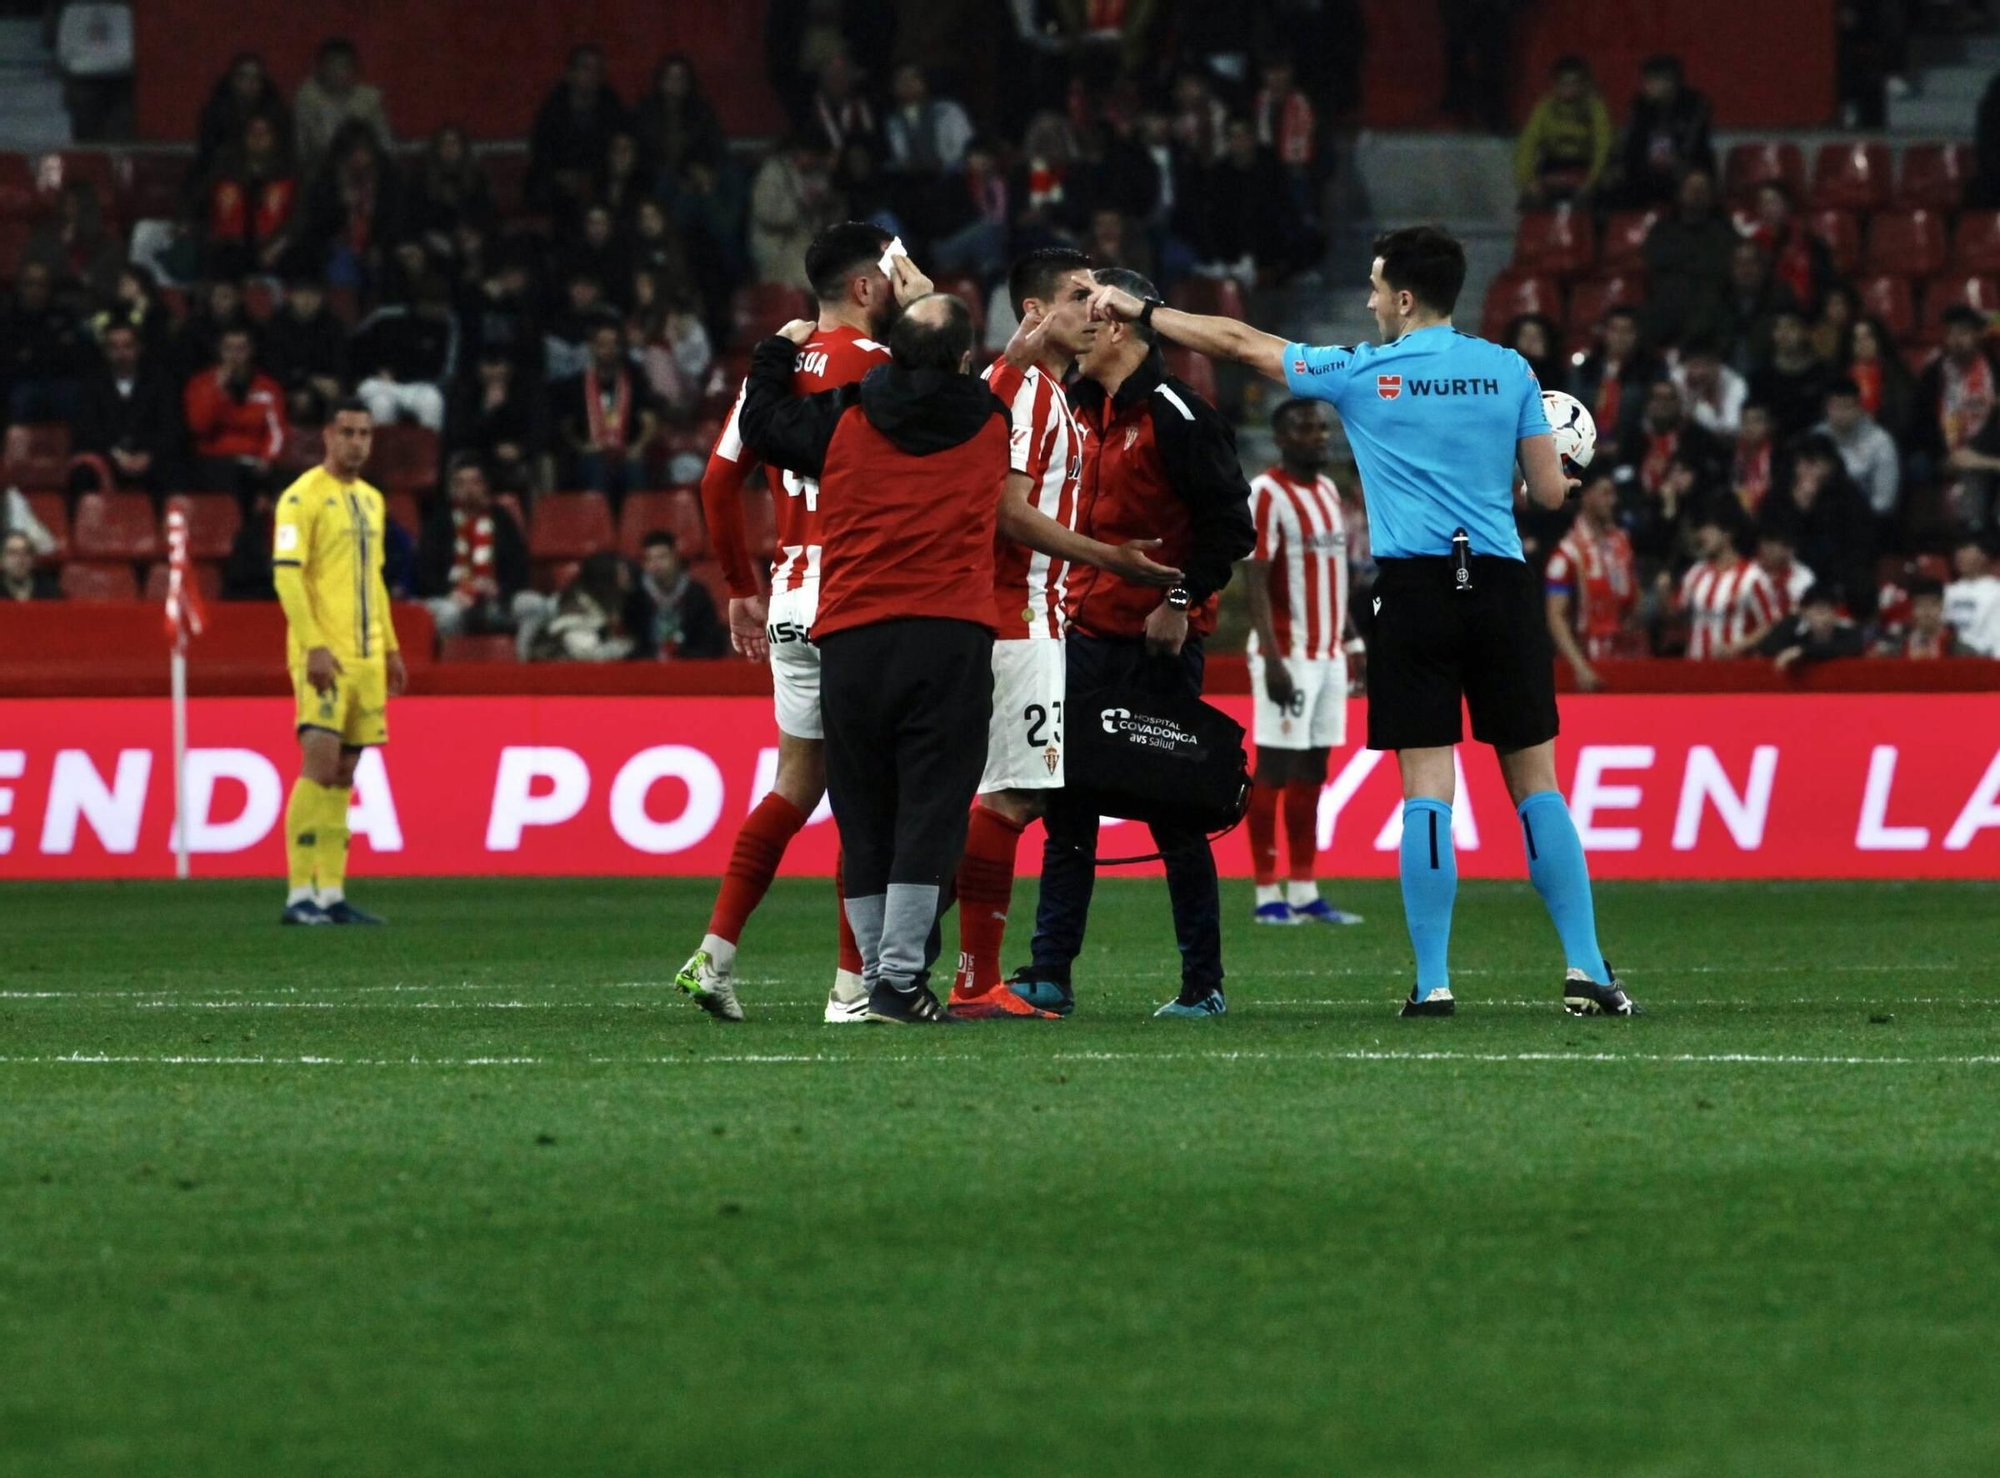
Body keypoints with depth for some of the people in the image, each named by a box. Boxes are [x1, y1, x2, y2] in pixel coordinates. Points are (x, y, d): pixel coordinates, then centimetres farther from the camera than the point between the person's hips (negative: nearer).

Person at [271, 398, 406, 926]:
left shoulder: (370, 500, 18)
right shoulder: (303, 497, -7)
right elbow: (286, 575, -13)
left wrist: (390, 649, 20)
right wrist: (315, 646, -20)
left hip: (366, 658, 7)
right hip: (323, 656, -7)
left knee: (343, 774, 6)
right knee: (320, 763, -14)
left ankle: (331, 894, 6)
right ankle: (300, 894, -13)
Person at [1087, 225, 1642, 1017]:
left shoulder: (1363, 373, 2)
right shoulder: (1510, 371, 6)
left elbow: (1239, 343, 11)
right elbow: (1550, 490, 6)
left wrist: (1138, 309, 22)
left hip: (1414, 589, -2)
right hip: (1502, 588, 2)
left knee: (1426, 789, -1)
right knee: (1537, 784, 4)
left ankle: (1432, 982, -4)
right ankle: (1587, 973, 0)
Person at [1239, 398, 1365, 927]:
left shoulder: (1329, 490, 15)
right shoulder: (1266, 494, -10)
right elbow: (1255, 582, -15)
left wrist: (1353, 642, 16)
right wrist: (1272, 659, -21)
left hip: (1328, 654, 8)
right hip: (1287, 654, -8)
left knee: (1312, 773, 8)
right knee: (1274, 771, -5)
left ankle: (1304, 892, 11)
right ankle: (1267, 896, -3)